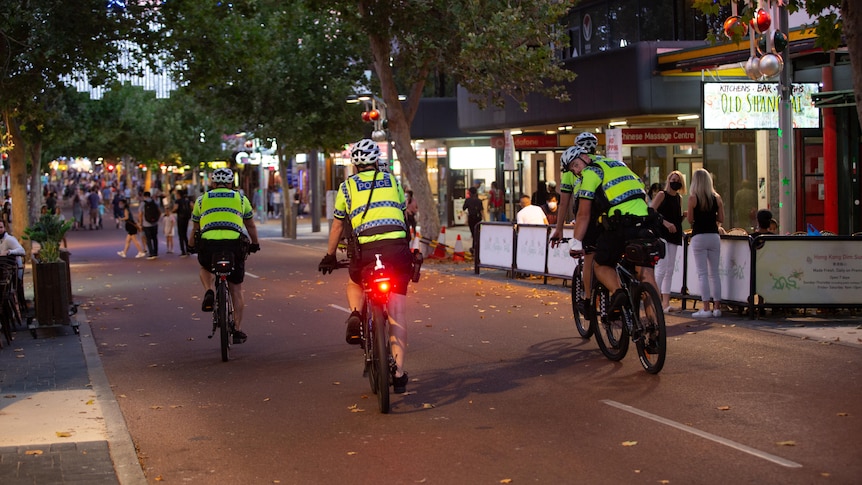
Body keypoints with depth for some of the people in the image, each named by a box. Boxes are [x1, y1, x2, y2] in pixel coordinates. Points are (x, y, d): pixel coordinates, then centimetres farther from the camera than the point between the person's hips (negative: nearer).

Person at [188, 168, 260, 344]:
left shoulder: (202, 200, 20)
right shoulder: (241, 198, 19)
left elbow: (195, 229, 28)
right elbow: (251, 226, 26)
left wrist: (192, 247, 45)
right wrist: (255, 244, 42)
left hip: (208, 244, 0)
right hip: (235, 244, 0)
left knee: (205, 268, 34)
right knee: (236, 290, 13)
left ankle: (209, 291, 4)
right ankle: (238, 330, 12)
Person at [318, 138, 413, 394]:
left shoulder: (348, 185, 13)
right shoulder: (392, 181, 18)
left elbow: (337, 226, 18)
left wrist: (329, 257, 30)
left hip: (366, 250, -1)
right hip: (398, 247, 1)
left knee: (354, 284, 32)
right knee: (397, 312, 4)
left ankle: (355, 315, 2)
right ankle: (398, 373, 0)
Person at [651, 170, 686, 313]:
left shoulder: (679, 198, 15)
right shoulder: (662, 195, -3)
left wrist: (684, 214, 1)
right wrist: (665, 222, -22)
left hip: (673, 236, 7)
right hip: (661, 234, -7)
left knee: (669, 270, 6)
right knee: (662, 267, -15)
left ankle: (665, 303, 9)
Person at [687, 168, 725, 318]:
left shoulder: (693, 198, -7)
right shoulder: (717, 198, 3)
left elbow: (690, 220, -4)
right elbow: (721, 219, 5)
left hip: (699, 237, -4)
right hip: (714, 236, 4)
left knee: (702, 273, -3)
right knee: (714, 273, 10)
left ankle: (706, 308, -6)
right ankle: (716, 307, 10)